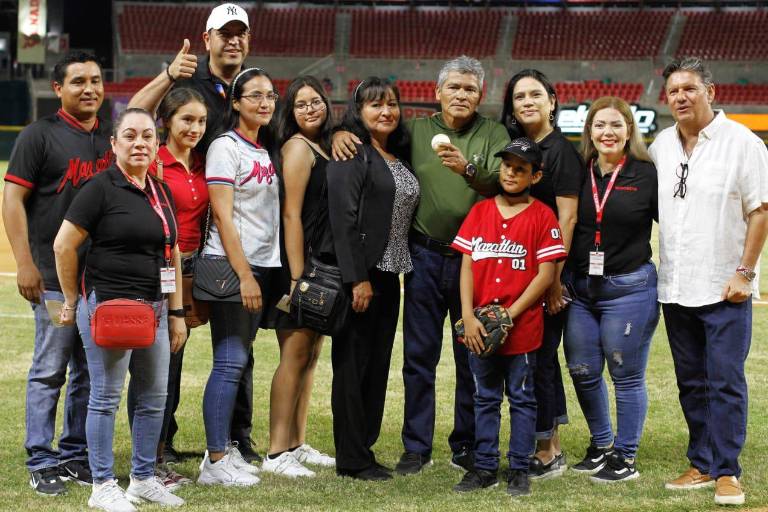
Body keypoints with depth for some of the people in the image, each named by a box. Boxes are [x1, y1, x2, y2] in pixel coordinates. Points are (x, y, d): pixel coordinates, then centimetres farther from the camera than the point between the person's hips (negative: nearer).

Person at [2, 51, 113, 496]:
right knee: (50, 371, -2)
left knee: (91, 371, 10)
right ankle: (42, 463, 4)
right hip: (55, 275, -5)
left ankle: (76, 455, 20)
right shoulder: (40, 135, -4)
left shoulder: (113, 138, 12)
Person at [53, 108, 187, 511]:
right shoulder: (102, 188, -9)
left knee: (153, 397, 11)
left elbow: (172, 254, 18)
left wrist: (176, 312, 15)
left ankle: (143, 479, 23)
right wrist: (72, 301, -3)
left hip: (153, 307, 7)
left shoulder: (162, 192, 13)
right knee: (106, 397, 0)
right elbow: (63, 246, -10)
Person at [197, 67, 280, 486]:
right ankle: (215, 462, -7)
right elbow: (223, 217, -13)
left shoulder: (267, 149, 14)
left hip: (261, 266, 7)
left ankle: (226, 449, 14)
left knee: (240, 360, 9)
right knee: (230, 362, -9)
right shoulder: (225, 147, -8)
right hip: (228, 264, -7)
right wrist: (244, 275, -17)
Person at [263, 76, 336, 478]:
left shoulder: (323, 147, 15)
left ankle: (298, 445, 20)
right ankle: (276, 454, -7)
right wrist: (298, 277, -20)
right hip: (300, 262, -9)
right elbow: (291, 214, -16)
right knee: (294, 357, -8)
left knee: (310, 356, 12)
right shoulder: (298, 147, -10)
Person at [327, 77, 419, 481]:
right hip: (358, 273, -8)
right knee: (353, 364, -2)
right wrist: (357, 278, -20)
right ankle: (352, 459, 3)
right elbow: (343, 217, -16)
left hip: (388, 274, 8)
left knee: (377, 364, 11)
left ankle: (364, 449, 18)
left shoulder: (399, 156, 16)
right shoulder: (351, 153, -9)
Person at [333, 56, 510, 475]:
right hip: (425, 255, 1)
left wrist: (469, 168, -32)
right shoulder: (416, 131, 8)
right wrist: (341, 133, -5)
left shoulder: (493, 134, 2)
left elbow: (503, 181, -14)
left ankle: (467, 446, 17)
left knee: (472, 357, 6)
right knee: (419, 355, 4)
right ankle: (416, 447, 11)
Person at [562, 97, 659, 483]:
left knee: (626, 376, 4)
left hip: (628, 288, -4)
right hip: (579, 288, 5)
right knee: (582, 373, 11)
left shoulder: (646, 175, -6)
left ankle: (625, 458, 16)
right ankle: (601, 444, 31)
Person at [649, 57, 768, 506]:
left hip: (724, 288, -5)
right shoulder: (661, 147, 9)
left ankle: (727, 472, 2)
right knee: (692, 383, 11)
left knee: (726, 382, -4)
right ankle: (702, 465, 20)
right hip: (676, 287, 6)